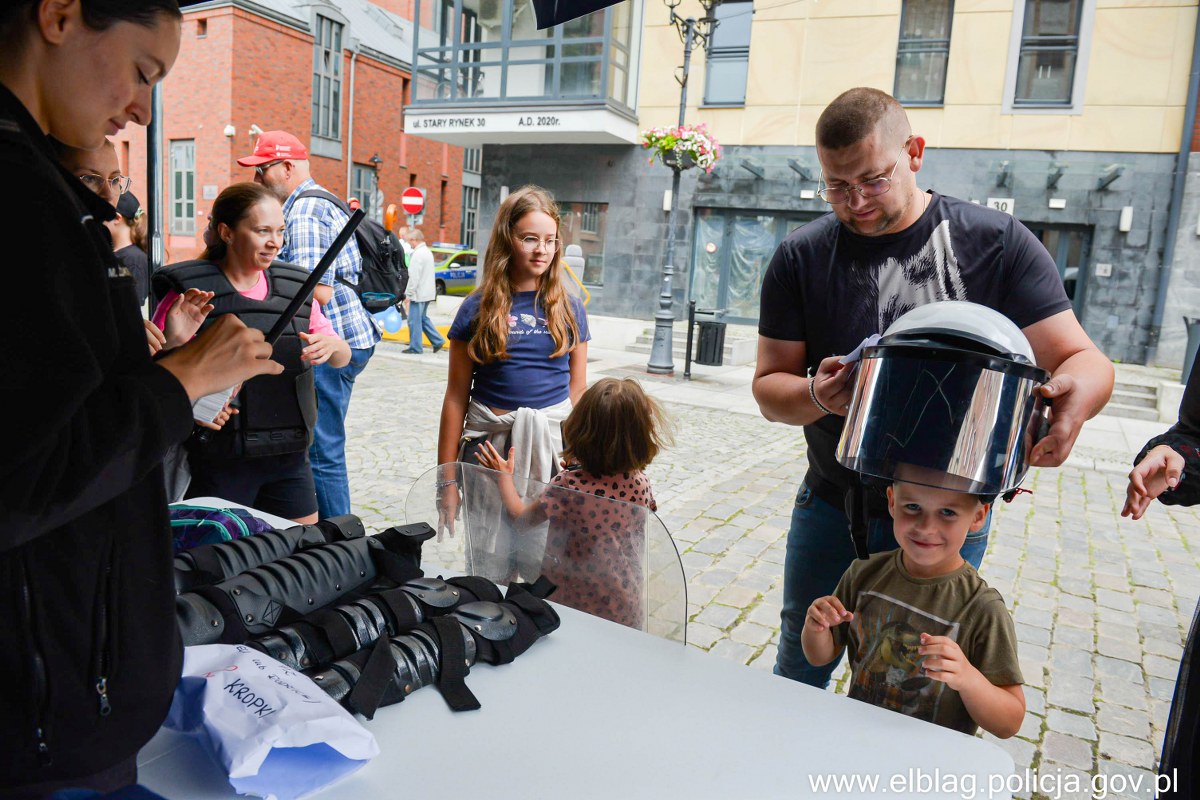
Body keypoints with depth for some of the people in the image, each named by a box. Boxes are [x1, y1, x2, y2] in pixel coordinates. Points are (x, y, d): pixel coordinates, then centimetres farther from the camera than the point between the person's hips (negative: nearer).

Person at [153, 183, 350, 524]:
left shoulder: (293, 288, 8)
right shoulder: (192, 292, -6)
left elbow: (343, 358, 10)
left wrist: (331, 345, -12)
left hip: (290, 455, 4)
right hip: (221, 460, -4)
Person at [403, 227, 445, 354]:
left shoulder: (418, 254, -17)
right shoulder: (427, 252, 14)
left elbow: (414, 276, -20)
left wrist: (408, 293, -15)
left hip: (419, 293, -10)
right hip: (427, 292, 10)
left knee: (414, 320, -2)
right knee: (423, 318, 18)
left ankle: (415, 347, 4)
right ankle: (438, 341, 16)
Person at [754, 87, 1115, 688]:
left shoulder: (998, 243, -7)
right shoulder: (801, 259, -5)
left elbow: (1080, 357, -9)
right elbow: (769, 389, -4)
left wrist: (1077, 394, -34)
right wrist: (817, 396, -28)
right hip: (832, 508, 2)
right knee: (800, 667, 19)